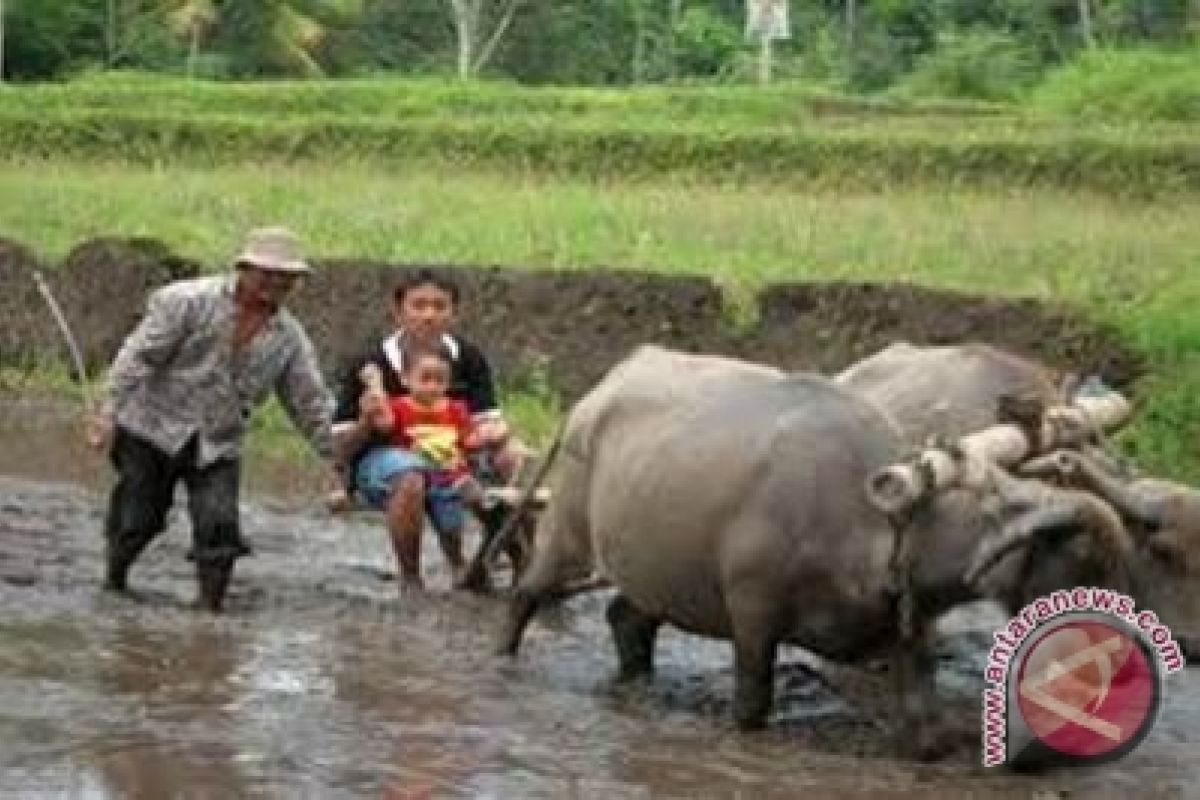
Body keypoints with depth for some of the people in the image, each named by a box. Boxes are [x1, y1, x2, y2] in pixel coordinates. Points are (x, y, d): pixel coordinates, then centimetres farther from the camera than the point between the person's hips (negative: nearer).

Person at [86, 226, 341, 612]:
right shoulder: (190, 301, -12)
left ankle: (212, 606, 2)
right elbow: (139, 355, -14)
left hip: (218, 447, 3)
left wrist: (337, 459, 7)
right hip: (153, 430, -3)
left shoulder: (290, 338, 2)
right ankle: (114, 577, 34)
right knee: (137, 519, 5)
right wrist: (111, 411, -22)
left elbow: (312, 406, 9)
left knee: (220, 528, -13)